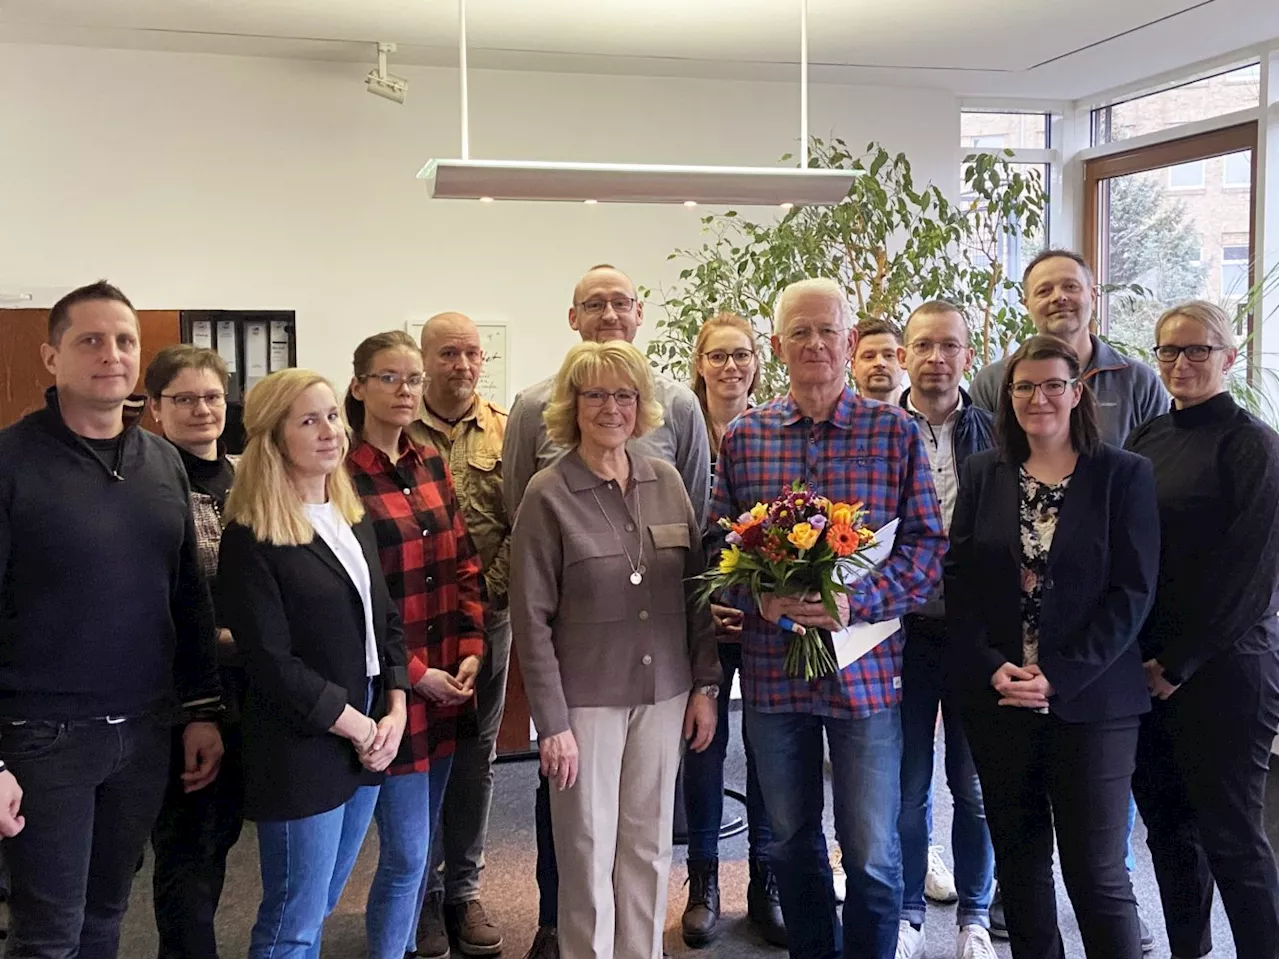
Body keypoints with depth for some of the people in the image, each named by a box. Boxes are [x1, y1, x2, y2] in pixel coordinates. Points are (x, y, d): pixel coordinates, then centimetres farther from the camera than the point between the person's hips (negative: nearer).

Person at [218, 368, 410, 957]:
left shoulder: (353, 518, 10)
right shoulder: (251, 537, -13)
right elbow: (272, 664, -17)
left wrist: (394, 712, -1)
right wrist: (359, 728, -13)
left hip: (368, 738, 7)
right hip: (301, 750, -7)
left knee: (318, 905, 19)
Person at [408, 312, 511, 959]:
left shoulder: (505, 432, 4)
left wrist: (489, 591, -11)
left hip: (488, 614, 2)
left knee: (476, 754, 10)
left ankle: (463, 891, 25)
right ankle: (424, 894, 23)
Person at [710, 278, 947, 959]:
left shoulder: (895, 431, -2)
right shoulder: (742, 436, 4)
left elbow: (928, 544, -4)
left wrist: (858, 601, -18)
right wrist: (760, 597, -13)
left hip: (866, 669, -2)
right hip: (773, 667, 3)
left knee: (873, 854, 7)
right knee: (791, 843, 17)